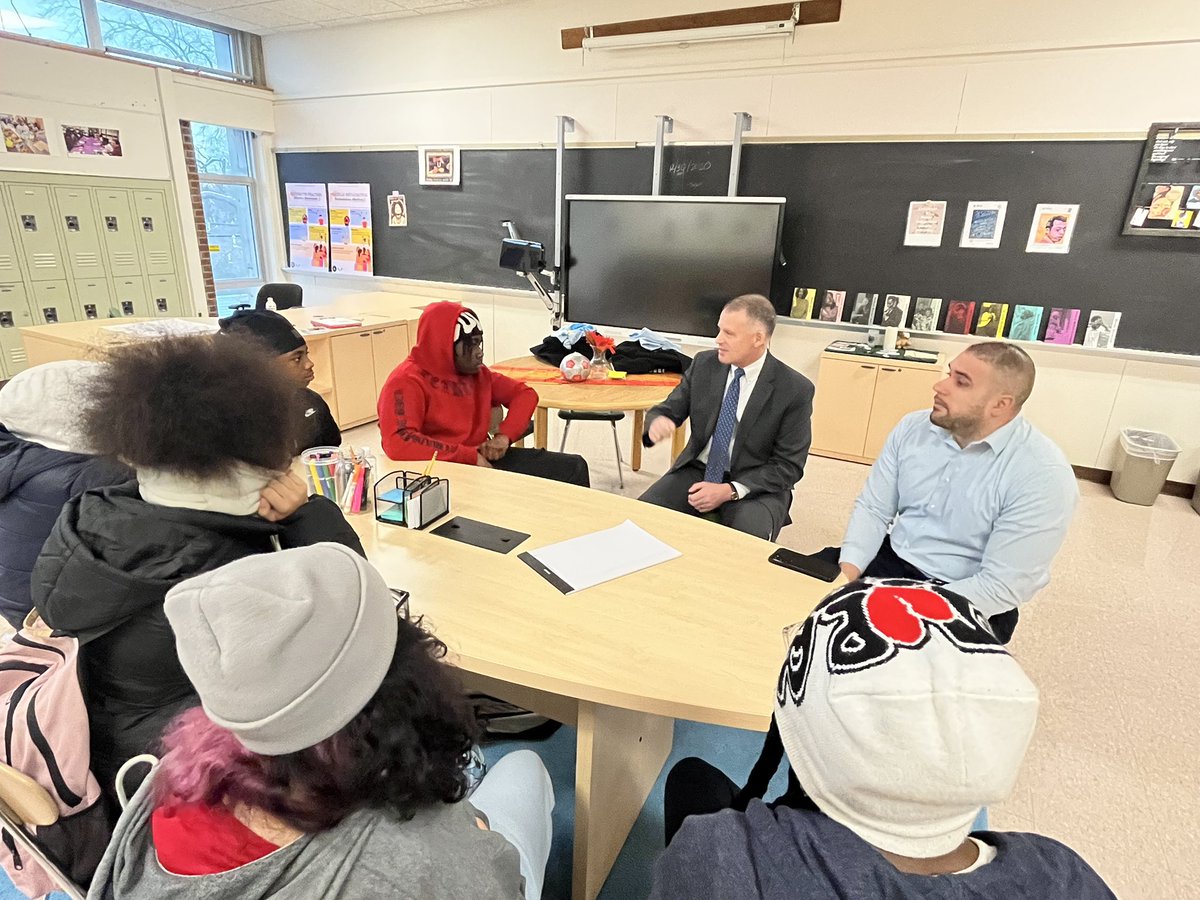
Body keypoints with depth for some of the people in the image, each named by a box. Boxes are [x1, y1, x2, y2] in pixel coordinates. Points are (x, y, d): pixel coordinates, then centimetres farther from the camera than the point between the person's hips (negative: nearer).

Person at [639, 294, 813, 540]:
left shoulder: (796, 389, -13)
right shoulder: (704, 364, -2)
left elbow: (788, 466, -9)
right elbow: (668, 410, 4)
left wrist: (730, 491, -21)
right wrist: (658, 421, -23)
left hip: (755, 485, -3)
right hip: (697, 470, 3)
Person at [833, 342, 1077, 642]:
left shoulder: (1043, 476, -19)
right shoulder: (913, 427, -3)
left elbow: (1002, 586, -21)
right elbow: (872, 509, 0)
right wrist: (847, 571, -17)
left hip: (966, 602, -4)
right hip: (892, 561, 5)